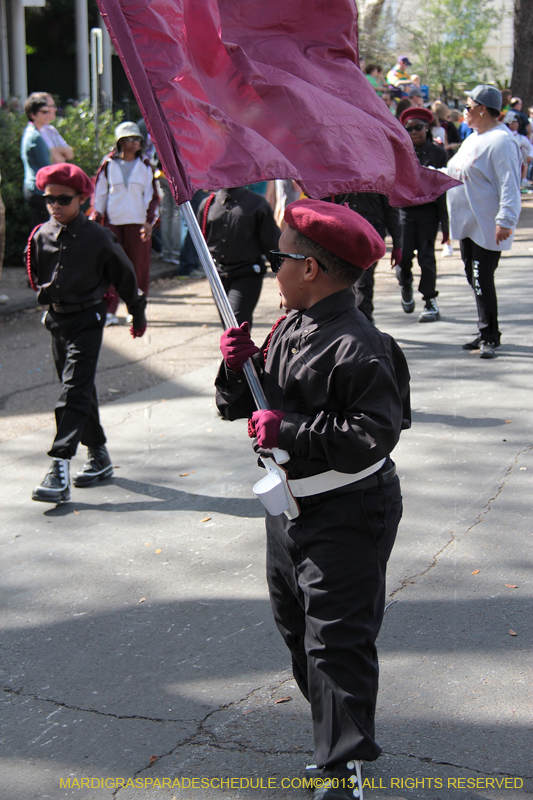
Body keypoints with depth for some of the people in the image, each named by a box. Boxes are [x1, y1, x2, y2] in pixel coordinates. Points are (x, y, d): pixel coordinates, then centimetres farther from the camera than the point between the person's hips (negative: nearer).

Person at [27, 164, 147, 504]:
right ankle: (99, 456, 28)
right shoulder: (41, 236, 3)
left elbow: (124, 274, 3)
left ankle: (60, 469, -19)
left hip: (87, 319, -6)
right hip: (57, 320, 6)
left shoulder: (97, 237, -9)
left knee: (74, 393, -13)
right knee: (80, 390, 14)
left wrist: (138, 314, 11)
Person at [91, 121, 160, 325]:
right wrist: (96, 220, 5)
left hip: (138, 223, 1)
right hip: (113, 223, 0)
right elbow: (99, 194, 10)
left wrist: (149, 221, -4)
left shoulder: (145, 166, 6)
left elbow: (152, 195, 6)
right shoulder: (109, 165, 4)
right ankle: (109, 310, -2)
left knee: (139, 266, 1)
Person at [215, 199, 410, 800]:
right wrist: (238, 367, -6)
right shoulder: (286, 330, 8)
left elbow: (373, 434, -27)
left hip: (346, 515, -10)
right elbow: (238, 408, 14)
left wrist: (290, 432, -26)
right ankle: (337, 738, 33)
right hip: (290, 504, 10)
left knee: (336, 639, -6)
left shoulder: (358, 347, -20)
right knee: (296, 628, 18)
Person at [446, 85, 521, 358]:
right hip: (467, 224, 10)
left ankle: (489, 338, 0)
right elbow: (456, 171, 30)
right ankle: (487, 333, 24)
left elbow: (509, 185, -21)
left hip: (487, 228, -10)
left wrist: (505, 220, -27)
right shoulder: (473, 138, 16)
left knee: (482, 282, -8)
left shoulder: (501, 141, -16)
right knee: (475, 280, 14)